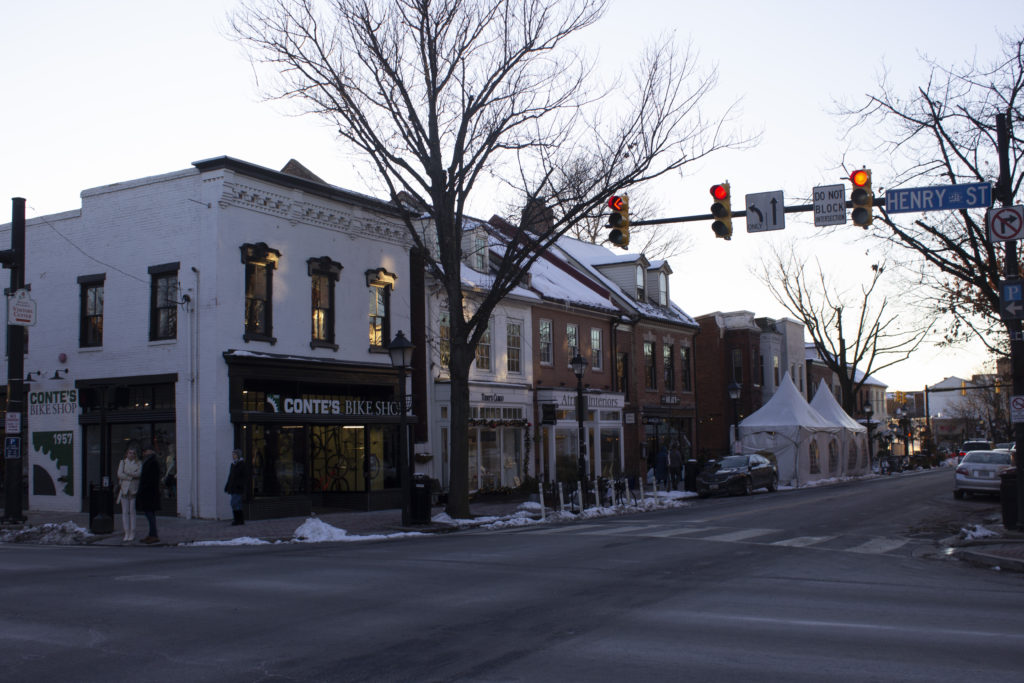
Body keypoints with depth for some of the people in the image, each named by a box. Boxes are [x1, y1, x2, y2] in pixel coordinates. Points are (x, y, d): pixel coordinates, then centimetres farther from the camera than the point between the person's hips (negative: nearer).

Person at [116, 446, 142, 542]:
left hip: (134, 490, -1)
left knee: (132, 511, -4)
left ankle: (132, 533, 0)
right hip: (124, 489, 1)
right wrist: (132, 476, -7)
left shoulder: (139, 463, 10)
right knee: (125, 512, -2)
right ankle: (127, 533, 2)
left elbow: (139, 474, -5)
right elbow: (119, 474, 0)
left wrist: (126, 474, -7)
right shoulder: (123, 462, 13)